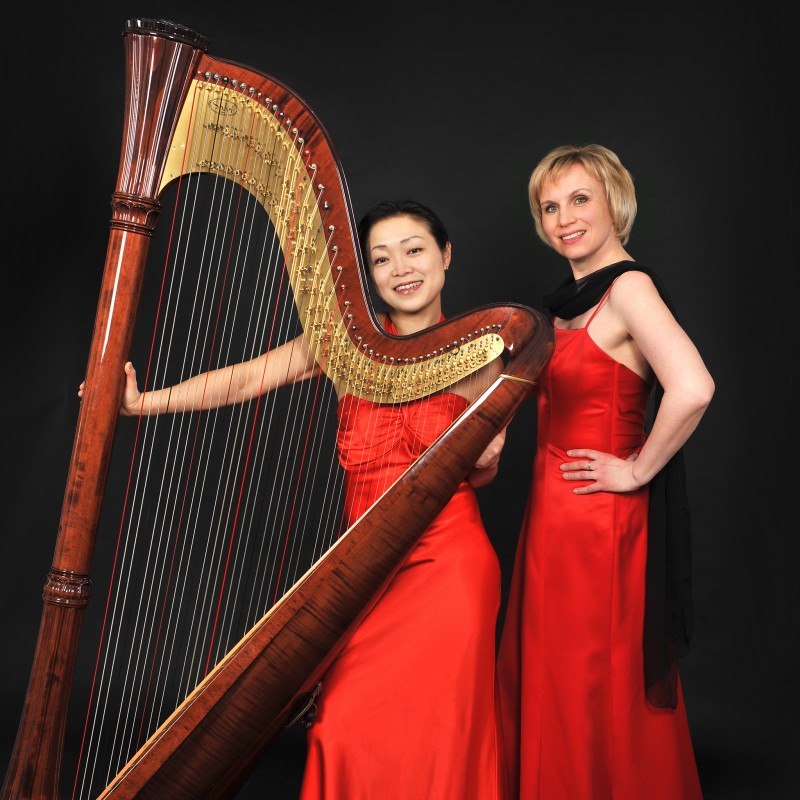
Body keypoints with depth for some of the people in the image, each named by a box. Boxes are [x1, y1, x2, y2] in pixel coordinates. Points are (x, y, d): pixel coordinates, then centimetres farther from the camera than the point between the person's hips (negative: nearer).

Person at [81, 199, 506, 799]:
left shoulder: (479, 356, 1)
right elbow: (250, 378, -6)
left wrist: (483, 455, -9)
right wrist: (142, 403, -15)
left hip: (445, 564, -2)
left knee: (425, 738, -6)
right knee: (348, 733, -2)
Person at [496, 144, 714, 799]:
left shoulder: (629, 286, -15)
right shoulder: (572, 299, 12)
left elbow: (692, 389, -30)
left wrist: (637, 470, -19)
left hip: (596, 520, -9)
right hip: (554, 511, 9)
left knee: (590, 687, 3)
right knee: (551, 685, 18)